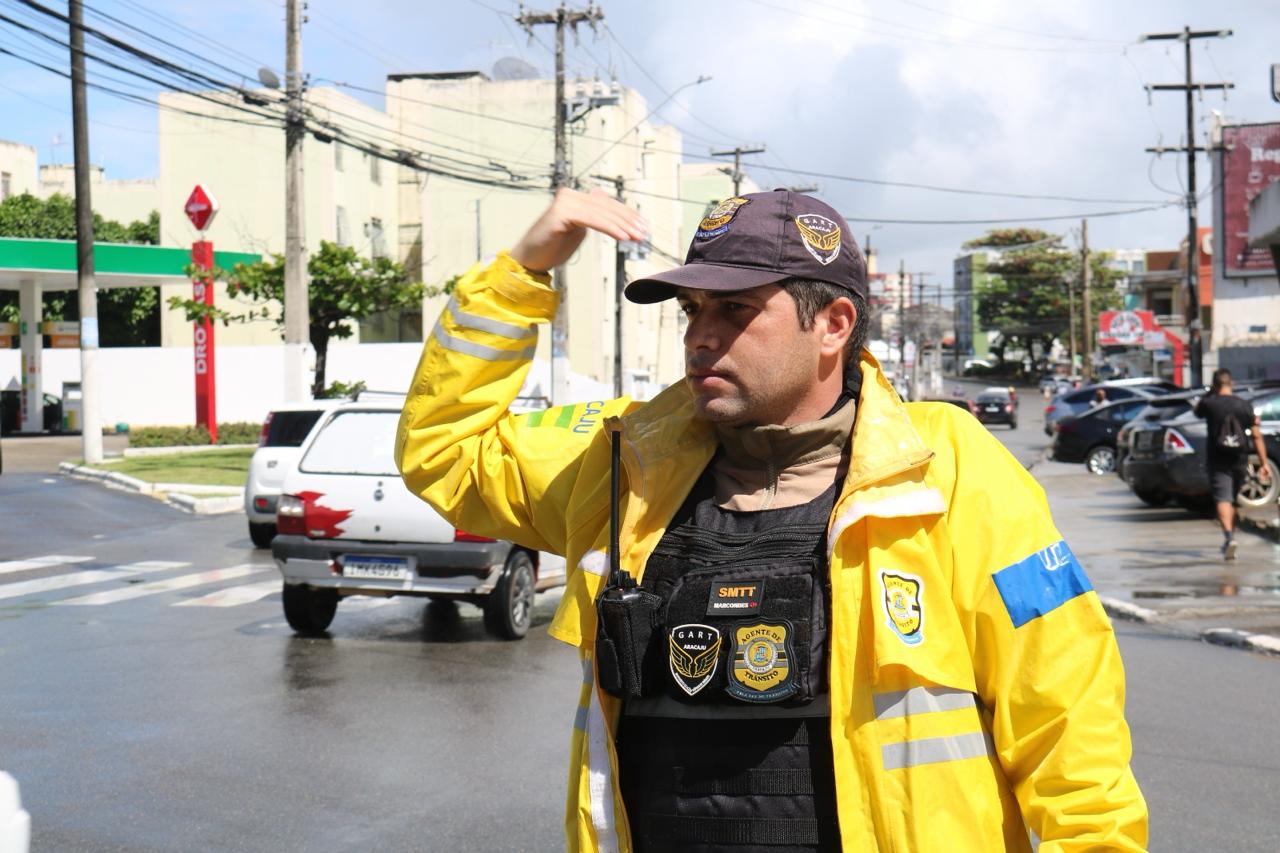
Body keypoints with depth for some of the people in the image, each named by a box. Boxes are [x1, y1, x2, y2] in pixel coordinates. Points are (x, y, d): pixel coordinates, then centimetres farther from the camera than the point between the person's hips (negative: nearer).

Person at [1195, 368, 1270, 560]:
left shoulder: (1209, 403, -7)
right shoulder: (1244, 406, -1)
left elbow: (1197, 411, 19)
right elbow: (1256, 436, -2)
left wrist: (1209, 393, 15)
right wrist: (1264, 464, 0)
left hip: (1217, 461, -3)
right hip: (1239, 461, 3)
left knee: (1223, 500, -10)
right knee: (1232, 500, 18)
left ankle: (1229, 536, -32)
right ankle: (1228, 542, 27)